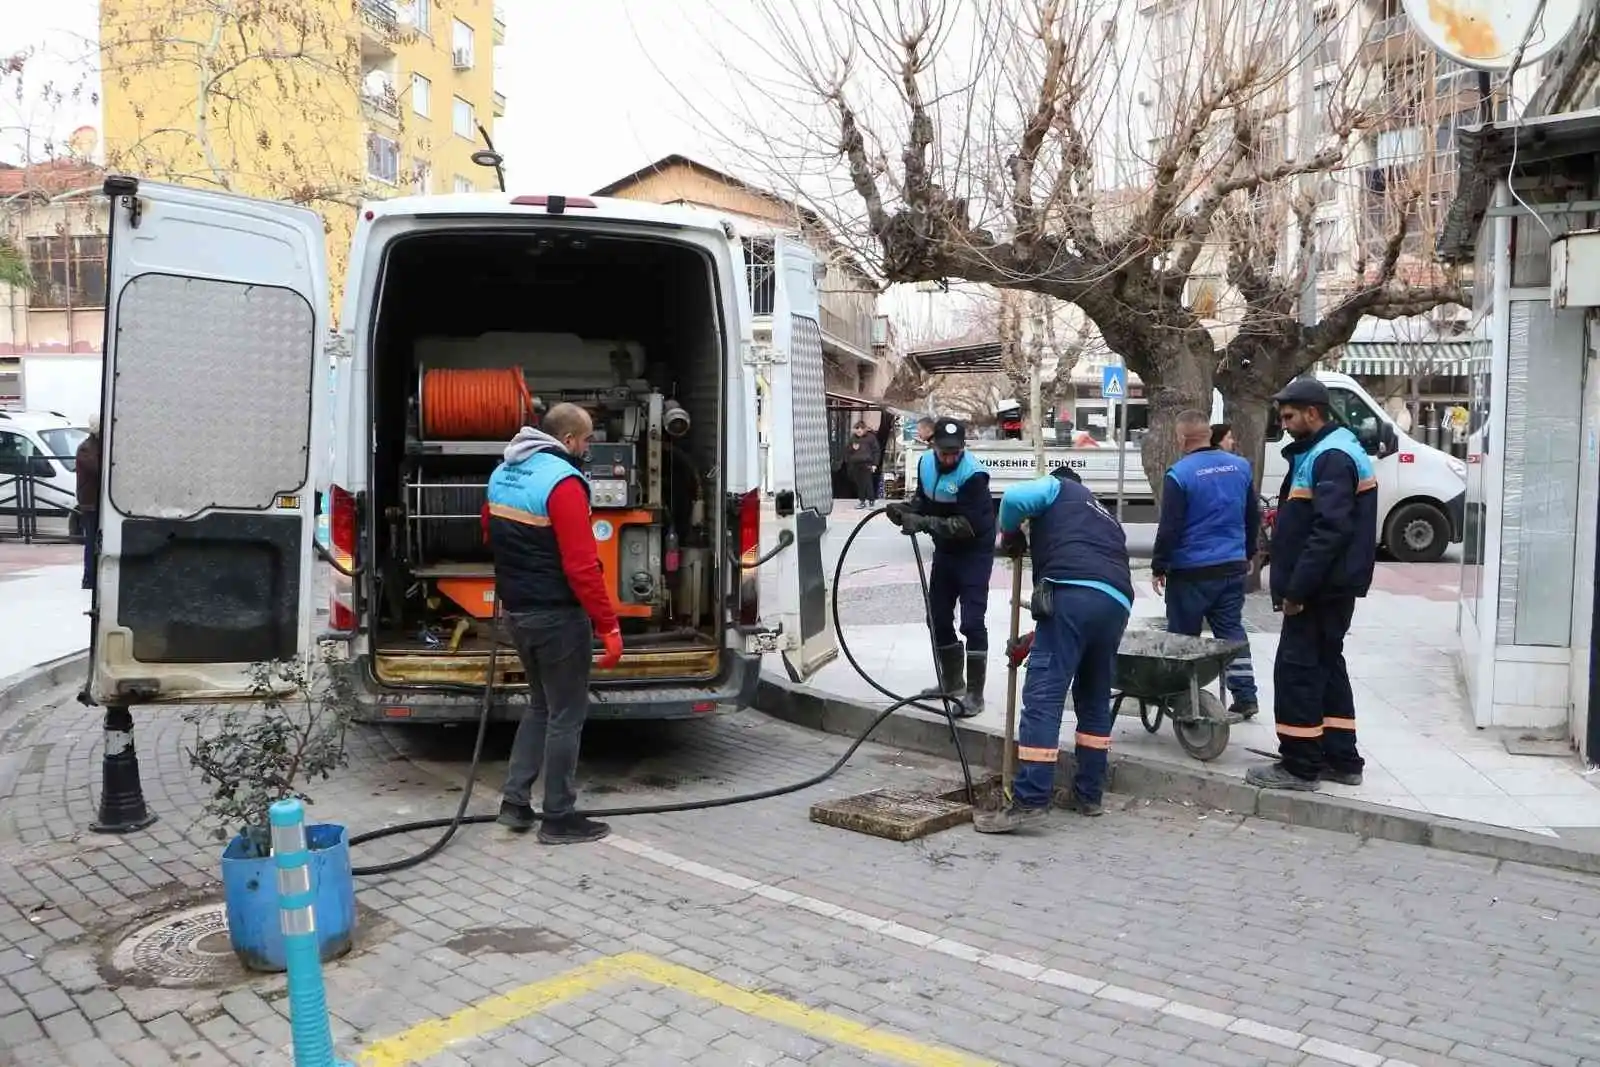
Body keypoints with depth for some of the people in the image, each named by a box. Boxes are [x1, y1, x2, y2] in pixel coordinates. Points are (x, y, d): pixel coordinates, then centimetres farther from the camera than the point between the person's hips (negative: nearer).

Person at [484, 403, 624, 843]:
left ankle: (515, 801, 21)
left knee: (540, 705, 21)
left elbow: (495, 540, 22)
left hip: (518, 610, 9)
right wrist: (609, 626, -20)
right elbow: (581, 565, -24)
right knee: (566, 715, 2)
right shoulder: (562, 481, -19)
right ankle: (559, 819, 10)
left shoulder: (503, 474, 10)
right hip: (557, 615, -9)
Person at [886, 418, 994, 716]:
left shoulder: (972, 474, -27)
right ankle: (952, 683, 30)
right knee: (939, 618, 14)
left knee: (972, 622, -11)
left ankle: (975, 694, -2)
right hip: (944, 550, 8)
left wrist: (923, 523, -35)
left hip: (974, 552, -8)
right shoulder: (926, 462, -5)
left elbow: (969, 525, -31)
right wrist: (906, 508, -8)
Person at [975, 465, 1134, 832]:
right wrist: (1034, 639, 36)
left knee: (1043, 697, -9)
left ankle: (1029, 801, -14)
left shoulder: (1057, 488, 23)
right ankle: (1089, 795, 25)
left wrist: (1010, 535, 22)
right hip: (1117, 602, 7)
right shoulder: (1104, 519, 41)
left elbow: (1014, 498, 0)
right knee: (1095, 700, 20)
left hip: (1073, 592, -7)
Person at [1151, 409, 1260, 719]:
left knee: (1183, 636, 6)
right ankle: (1245, 696, 10)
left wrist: (1158, 567, -5)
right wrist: (1248, 553, 27)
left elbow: (1169, 528, -15)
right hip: (1233, 566, 5)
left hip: (1191, 570, -5)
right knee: (1231, 630, 12)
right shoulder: (1240, 466, 5)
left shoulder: (1179, 474, -15)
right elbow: (1253, 516, 15)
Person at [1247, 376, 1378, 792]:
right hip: (1329, 586, 11)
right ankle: (1342, 759, 23)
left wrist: (1296, 589, -24)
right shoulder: (1326, 451, 16)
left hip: (1320, 588, -11)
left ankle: (1301, 765, 1)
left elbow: (1330, 531, -26)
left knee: (1297, 669, -5)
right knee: (1326, 666, 15)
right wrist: (1293, 584, 17)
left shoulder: (1331, 457, -17)